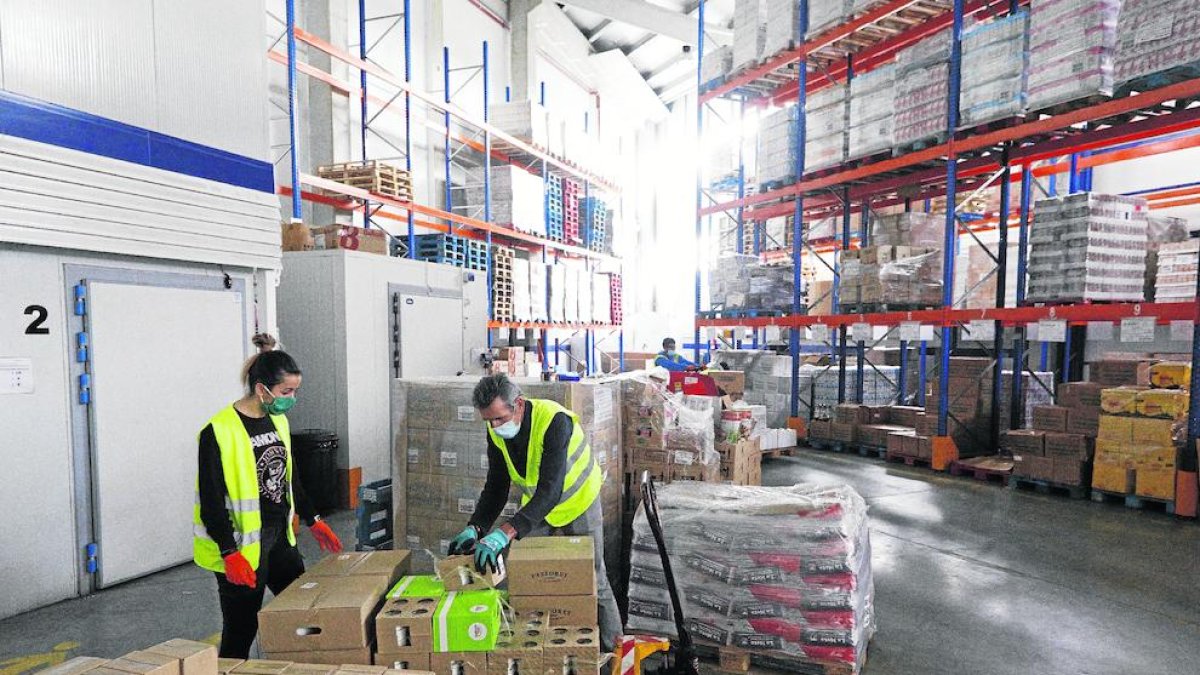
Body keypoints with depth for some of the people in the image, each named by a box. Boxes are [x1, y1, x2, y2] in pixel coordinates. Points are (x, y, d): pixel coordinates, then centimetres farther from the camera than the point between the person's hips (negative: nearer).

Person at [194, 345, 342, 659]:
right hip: (242, 545, -7)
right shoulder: (220, 431, -18)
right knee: (241, 627, 6)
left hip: (280, 536, 7)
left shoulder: (278, 421, 5)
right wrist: (230, 552, -19)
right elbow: (211, 499, -17)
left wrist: (312, 520, 15)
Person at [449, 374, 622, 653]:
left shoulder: (554, 420, -36)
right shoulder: (496, 431, -15)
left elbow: (550, 489, -41)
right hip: (536, 505, 6)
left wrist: (506, 533, -49)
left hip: (577, 502, -5)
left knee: (593, 582, 4)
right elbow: (496, 486, -7)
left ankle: (612, 649, 25)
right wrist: (474, 528, -22)